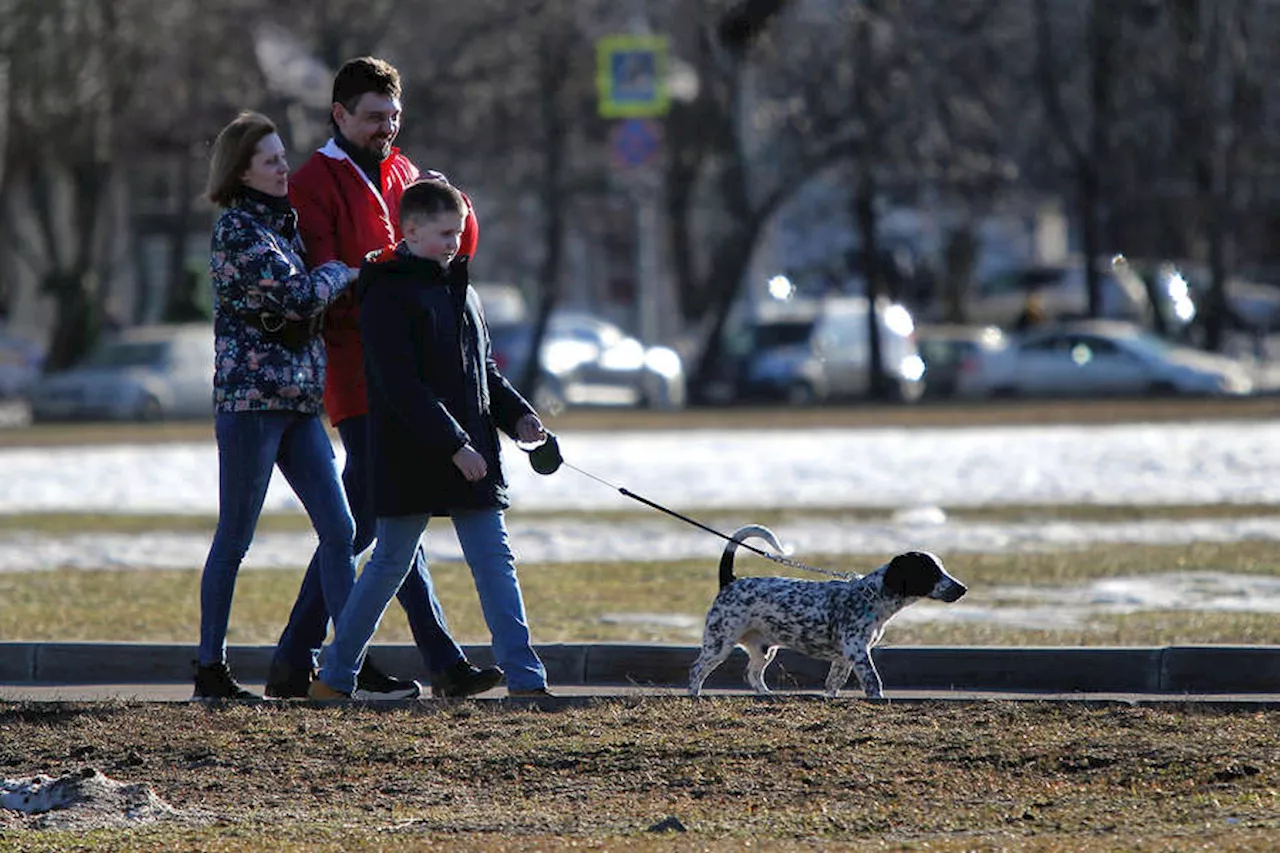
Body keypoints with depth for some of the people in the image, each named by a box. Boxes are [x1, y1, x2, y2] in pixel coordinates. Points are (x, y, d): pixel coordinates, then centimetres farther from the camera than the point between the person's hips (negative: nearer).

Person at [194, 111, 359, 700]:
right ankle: (209, 669, 7)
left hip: (297, 401, 8)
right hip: (250, 398, -8)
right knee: (235, 538, -1)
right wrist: (340, 273, -2)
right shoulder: (236, 230, -11)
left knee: (339, 530, 1)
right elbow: (298, 295, -19)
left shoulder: (283, 221, 15)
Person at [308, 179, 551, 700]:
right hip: (410, 458, -7)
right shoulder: (388, 294, -11)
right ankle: (334, 676, 13)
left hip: (471, 452, 7)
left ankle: (525, 677, -1)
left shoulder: (460, 290, 15)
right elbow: (401, 386, -19)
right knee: (391, 563, 1)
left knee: (495, 560, 1)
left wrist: (517, 414, 5)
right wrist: (453, 444, -22)